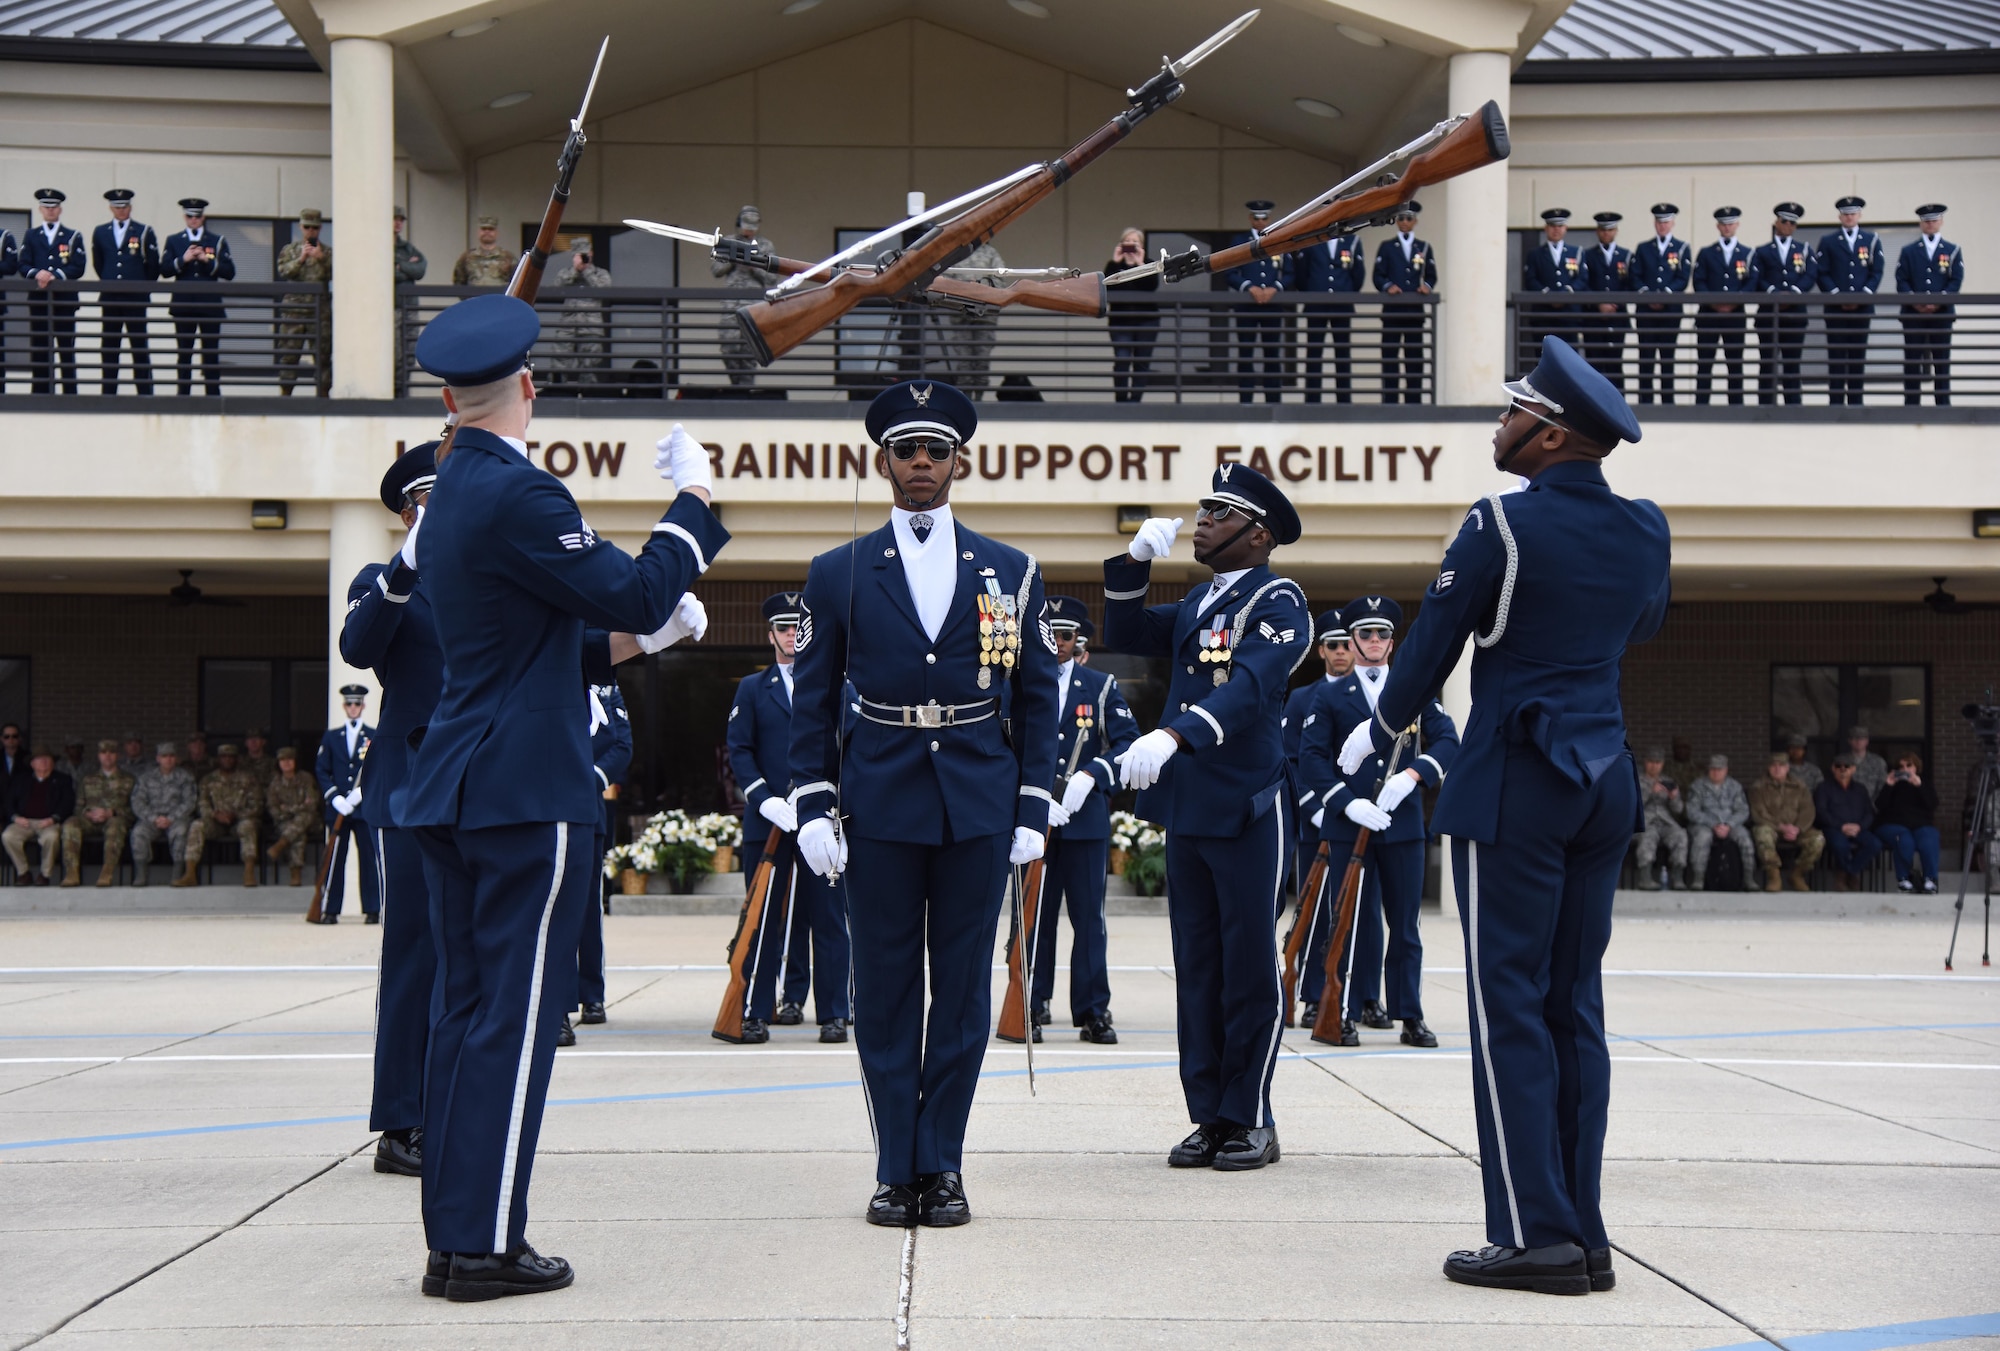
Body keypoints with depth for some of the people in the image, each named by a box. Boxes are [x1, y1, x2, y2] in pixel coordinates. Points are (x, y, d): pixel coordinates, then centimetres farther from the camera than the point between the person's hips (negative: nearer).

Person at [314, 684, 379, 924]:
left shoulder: (374, 737, 8)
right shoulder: (330, 736, 12)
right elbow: (321, 770, 7)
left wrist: (363, 792, -12)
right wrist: (334, 797, -7)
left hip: (366, 807, -1)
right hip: (337, 808, 1)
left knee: (370, 859, -2)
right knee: (335, 859, 0)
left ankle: (372, 910, 2)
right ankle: (330, 910, 3)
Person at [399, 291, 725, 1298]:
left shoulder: (448, 499, 14)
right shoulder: (518, 496, -16)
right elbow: (640, 594, -15)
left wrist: (618, 644, 18)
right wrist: (692, 498, -4)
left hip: (453, 791, 9)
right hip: (527, 792, -9)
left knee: (463, 1009, 11)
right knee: (515, 1015, -5)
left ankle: (452, 1237, 16)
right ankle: (484, 1245, -1)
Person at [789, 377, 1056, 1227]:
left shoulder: (1010, 573, 7)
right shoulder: (838, 575, 5)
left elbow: (1037, 699, 8)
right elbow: (812, 702, 5)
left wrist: (1034, 808, 1)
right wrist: (813, 806, -4)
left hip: (979, 806, 1)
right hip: (880, 805, 0)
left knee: (963, 989, 4)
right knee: (884, 991, 3)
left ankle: (942, 1167, 12)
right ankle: (895, 1170, 11)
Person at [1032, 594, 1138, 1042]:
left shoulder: (1101, 686, 10)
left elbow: (1128, 742, 1)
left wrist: (1090, 776, -16)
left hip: (1086, 817, 1)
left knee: (1089, 917, 1)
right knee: (1034, 917, 2)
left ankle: (1093, 1012, 5)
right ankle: (1032, 1008, 8)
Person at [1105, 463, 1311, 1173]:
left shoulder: (1278, 600, -9)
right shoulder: (1198, 602, 16)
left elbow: (1250, 685, -24)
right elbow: (1125, 635, 17)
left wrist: (1171, 735, -38)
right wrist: (1134, 560, 3)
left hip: (1249, 809, -7)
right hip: (1186, 808, 7)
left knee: (1250, 967, 0)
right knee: (1197, 967, 9)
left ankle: (1251, 1120, 8)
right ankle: (1209, 1116, 14)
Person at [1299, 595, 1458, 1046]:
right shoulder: (1329, 697, 9)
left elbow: (1448, 741, 3)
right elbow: (1311, 756, 0)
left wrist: (1412, 775, -14)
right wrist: (1346, 802, -13)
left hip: (1402, 823, 1)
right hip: (1347, 825, -1)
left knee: (1404, 924, 3)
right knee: (1351, 922, 0)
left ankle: (1410, 1016, 7)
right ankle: (1345, 1014, 5)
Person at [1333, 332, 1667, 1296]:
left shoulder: (1502, 525, -11)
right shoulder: (1645, 530, 7)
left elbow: (1431, 647, -4)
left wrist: (1378, 732, 13)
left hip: (1514, 782, -6)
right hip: (1606, 780, 7)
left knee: (1509, 1005, -3)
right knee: (1575, 1004, 10)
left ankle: (1535, 1235, -4)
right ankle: (1583, 1233, 10)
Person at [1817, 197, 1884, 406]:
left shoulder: (1872, 240, 10)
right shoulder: (1828, 242, 8)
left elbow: (1877, 273, 4)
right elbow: (1823, 274, 2)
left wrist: (1862, 295, -9)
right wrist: (1838, 295, -11)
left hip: (1862, 307, 1)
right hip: (1836, 308, -1)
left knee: (1858, 355, 2)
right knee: (1836, 356, -3)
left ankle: (1856, 401, 4)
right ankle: (1836, 402, -3)